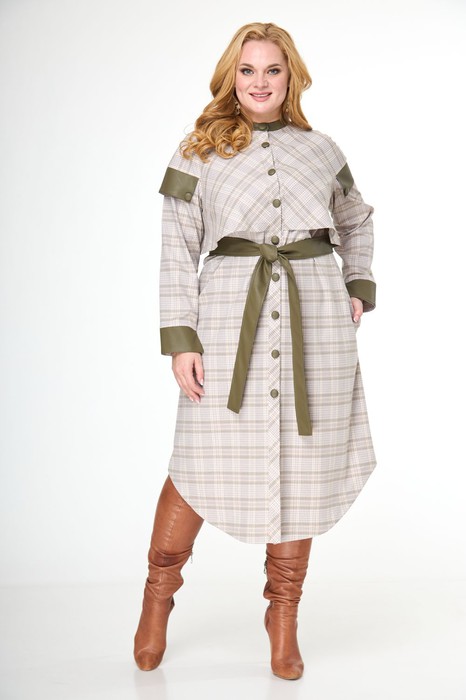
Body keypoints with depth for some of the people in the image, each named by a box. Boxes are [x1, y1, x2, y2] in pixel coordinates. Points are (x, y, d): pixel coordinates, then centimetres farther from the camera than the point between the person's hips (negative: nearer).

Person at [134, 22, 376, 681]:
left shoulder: (321, 149, 12)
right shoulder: (199, 152, 5)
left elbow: (357, 220, 28)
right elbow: (177, 250, 1)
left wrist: (359, 286, 14)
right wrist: (180, 338, -8)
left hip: (314, 316, 3)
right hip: (229, 314, -2)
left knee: (302, 466, 5)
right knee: (205, 463, -1)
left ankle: (284, 615, 21)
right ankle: (159, 592, 24)